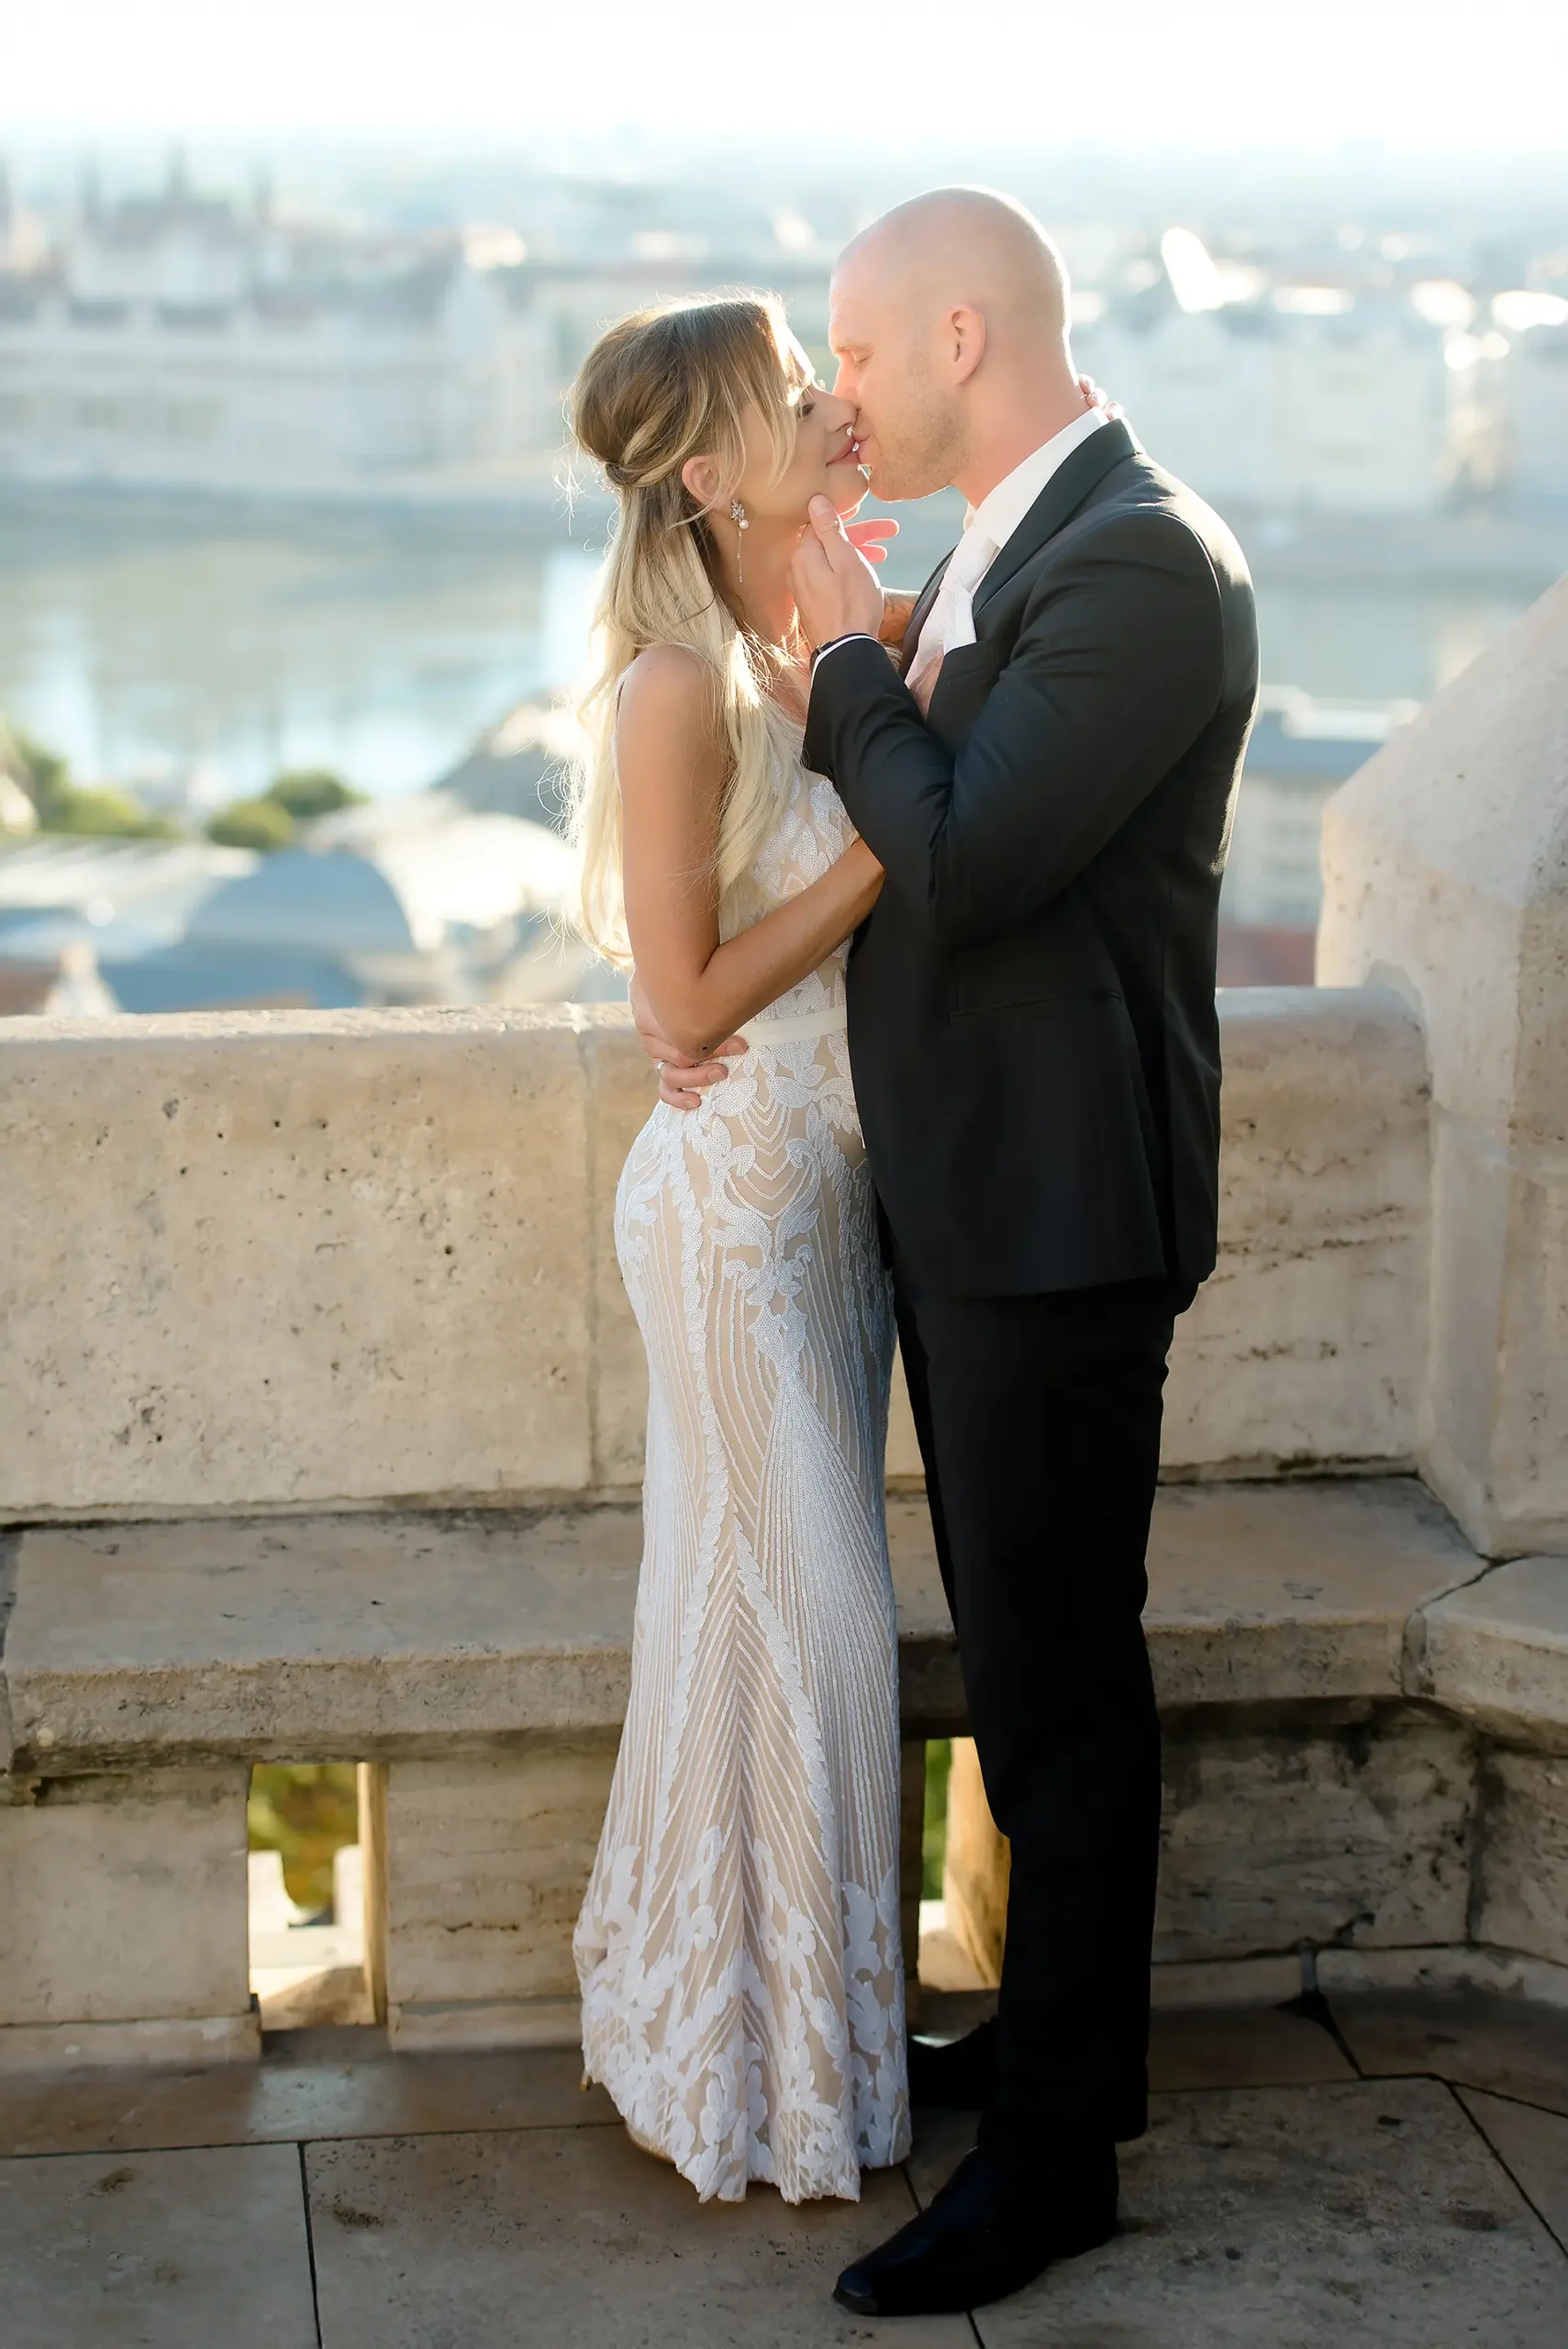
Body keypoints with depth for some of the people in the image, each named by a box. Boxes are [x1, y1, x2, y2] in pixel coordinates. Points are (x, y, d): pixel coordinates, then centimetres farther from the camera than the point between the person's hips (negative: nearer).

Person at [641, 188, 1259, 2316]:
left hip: (1056, 1216, -9)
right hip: (961, 1193, 9)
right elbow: (904, 843, 19)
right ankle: (1063, 2030, 37)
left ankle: (1057, 2152, 15)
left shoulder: (1147, 563, -18)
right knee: (1024, 1654, 20)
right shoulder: (995, 560, 12)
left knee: (1059, 1681, 2)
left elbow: (964, 865, -25)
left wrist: (851, 660, -10)